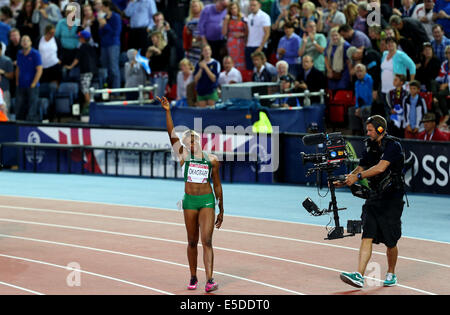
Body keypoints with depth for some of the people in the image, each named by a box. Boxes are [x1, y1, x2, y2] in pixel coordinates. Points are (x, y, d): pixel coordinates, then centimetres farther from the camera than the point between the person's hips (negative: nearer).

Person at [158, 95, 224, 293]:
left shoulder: (212, 160, 5)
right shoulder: (183, 156, 4)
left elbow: (217, 185, 10)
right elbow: (172, 135, -7)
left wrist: (221, 210, 10)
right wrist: (167, 111, -16)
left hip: (208, 202, -1)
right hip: (190, 201, 1)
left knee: (206, 241, -11)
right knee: (192, 242, 8)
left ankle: (209, 280, -18)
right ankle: (193, 278, 21)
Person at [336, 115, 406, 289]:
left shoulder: (393, 146, -13)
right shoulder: (370, 146, 10)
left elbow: (380, 168, -24)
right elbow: (360, 168, 13)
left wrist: (358, 176, -24)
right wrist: (344, 182, -2)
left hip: (392, 199, -6)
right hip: (374, 197, 6)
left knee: (390, 242, 2)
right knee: (367, 236, -8)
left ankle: (391, 274, 24)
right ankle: (359, 276, -16)